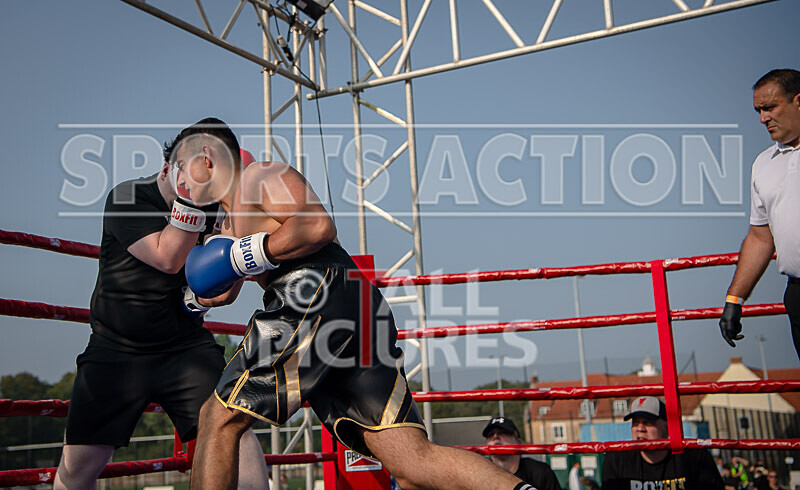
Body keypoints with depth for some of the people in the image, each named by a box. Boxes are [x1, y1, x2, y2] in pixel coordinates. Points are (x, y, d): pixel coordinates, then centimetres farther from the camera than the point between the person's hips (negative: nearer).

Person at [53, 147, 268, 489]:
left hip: (186, 347, 2)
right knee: (79, 462, 2)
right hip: (115, 350, -2)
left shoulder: (210, 209, 3)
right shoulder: (127, 198, -8)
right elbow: (168, 258, -20)